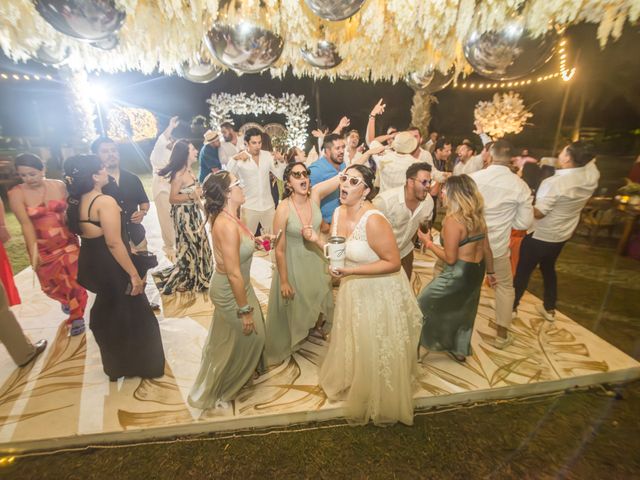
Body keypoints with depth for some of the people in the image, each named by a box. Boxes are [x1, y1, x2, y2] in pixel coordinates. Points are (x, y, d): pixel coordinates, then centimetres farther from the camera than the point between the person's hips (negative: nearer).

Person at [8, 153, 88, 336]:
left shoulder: (59, 185, -5)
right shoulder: (16, 194, -10)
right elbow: (25, 223, -16)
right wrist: (33, 251, -21)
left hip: (68, 242, 0)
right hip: (43, 247, 0)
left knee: (74, 280, 5)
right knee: (51, 284, 14)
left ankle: (76, 317, 24)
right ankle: (66, 301, 48)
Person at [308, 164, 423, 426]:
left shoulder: (373, 220, -30)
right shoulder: (338, 212, -4)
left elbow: (393, 263, -26)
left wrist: (350, 271, -29)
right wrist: (316, 238, -9)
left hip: (379, 293, -7)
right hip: (352, 290, 7)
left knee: (376, 353, 15)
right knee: (352, 344, 28)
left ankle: (380, 404, 45)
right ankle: (350, 382, 58)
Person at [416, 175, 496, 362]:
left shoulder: (452, 220, -25)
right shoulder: (477, 215, 1)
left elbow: (450, 258, -23)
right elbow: (486, 248, 9)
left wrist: (428, 243, -11)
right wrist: (490, 271, 21)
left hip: (459, 274, -8)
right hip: (476, 271, 9)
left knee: (424, 304, 10)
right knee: (464, 310, 25)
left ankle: (421, 346, 25)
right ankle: (459, 350, 44)